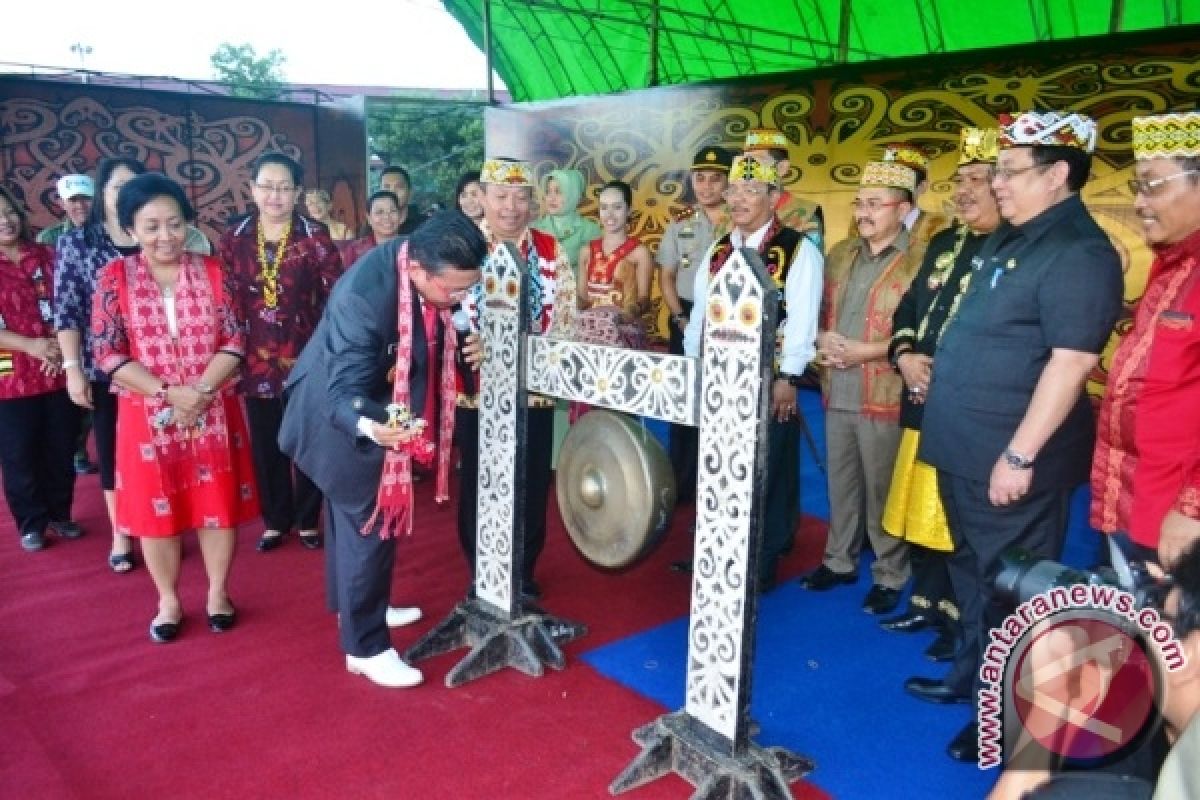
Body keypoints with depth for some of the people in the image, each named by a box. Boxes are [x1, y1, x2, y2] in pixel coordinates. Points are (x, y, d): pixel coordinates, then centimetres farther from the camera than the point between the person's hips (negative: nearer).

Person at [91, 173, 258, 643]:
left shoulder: (212, 272, 1)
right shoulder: (115, 277, -2)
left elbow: (234, 340, -4)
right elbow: (107, 352, -7)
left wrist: (200, 391, -18)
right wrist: (170, 392, -17)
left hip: (214, 412, 1)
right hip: (148, 416, 0)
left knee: (217, 503, 9)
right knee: (157, 508, 9)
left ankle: (217, 592, 26)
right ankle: (168, 601, 27)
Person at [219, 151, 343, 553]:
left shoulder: (315, 238, -4)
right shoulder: (233, 238, 3)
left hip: (305, 358, -2)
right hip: (256, 360, 3)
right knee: (265, 445, 12)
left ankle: (307, 519, 26)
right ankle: (275, 520, 29)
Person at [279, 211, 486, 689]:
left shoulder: (429, 268, -13)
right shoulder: (364, 295, -37)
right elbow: (346, 390, -36)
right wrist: (368, 426, -54)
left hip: (371, 409, 8)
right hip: (341, 416, -8)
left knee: (352, 513, 23)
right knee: (371, 522, -2)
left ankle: (351, 607, 43)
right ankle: (365, 647, 14)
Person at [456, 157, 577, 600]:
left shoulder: (550, 250, 3)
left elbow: (565, 317, 2)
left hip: (534, 389, 2)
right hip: (475, 388, -2)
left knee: (532, 484, 10)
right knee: (478, 484, 10)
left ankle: (523, 572, 30)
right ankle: (481, 575, 28)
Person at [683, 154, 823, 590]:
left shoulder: (798, 249, -5)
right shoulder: (718, 250, 13)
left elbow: (801, 319, -11)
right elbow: (700, 311, 13)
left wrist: (788, 379, -15)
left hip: (768, 383, -5)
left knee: (765, 474, 4)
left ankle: (761, 568, 18)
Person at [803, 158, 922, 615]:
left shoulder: (918, 263, -9)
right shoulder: (841, 254, 13)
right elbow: (822, 310, 18)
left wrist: (866, 351, -18)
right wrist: (822, 339, -3)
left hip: (884, 396, -6)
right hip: (837, 392, 6)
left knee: (881, 489, 4)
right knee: (840, 482, 16)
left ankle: (889, 576, 19)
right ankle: (839, 560, 31)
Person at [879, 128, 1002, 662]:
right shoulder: (944, 245, 16)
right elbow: (907, 309, 16)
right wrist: (904, 355, -3)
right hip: (923, 407, 7)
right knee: (921, 517, 16)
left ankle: (962, 623, 20)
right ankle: (926, 603, 33)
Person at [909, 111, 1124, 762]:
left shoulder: (1079, 251, -17)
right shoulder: (1009, 238, 12)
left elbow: (1072, 361, -24)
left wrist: (1021, 455, -25)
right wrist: (929, 364, 22)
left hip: (1010, 458, -9)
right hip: (967, 448, 9)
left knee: (1010, 588, 5)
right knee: (972, 571, 22)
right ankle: (970, 674, 40)